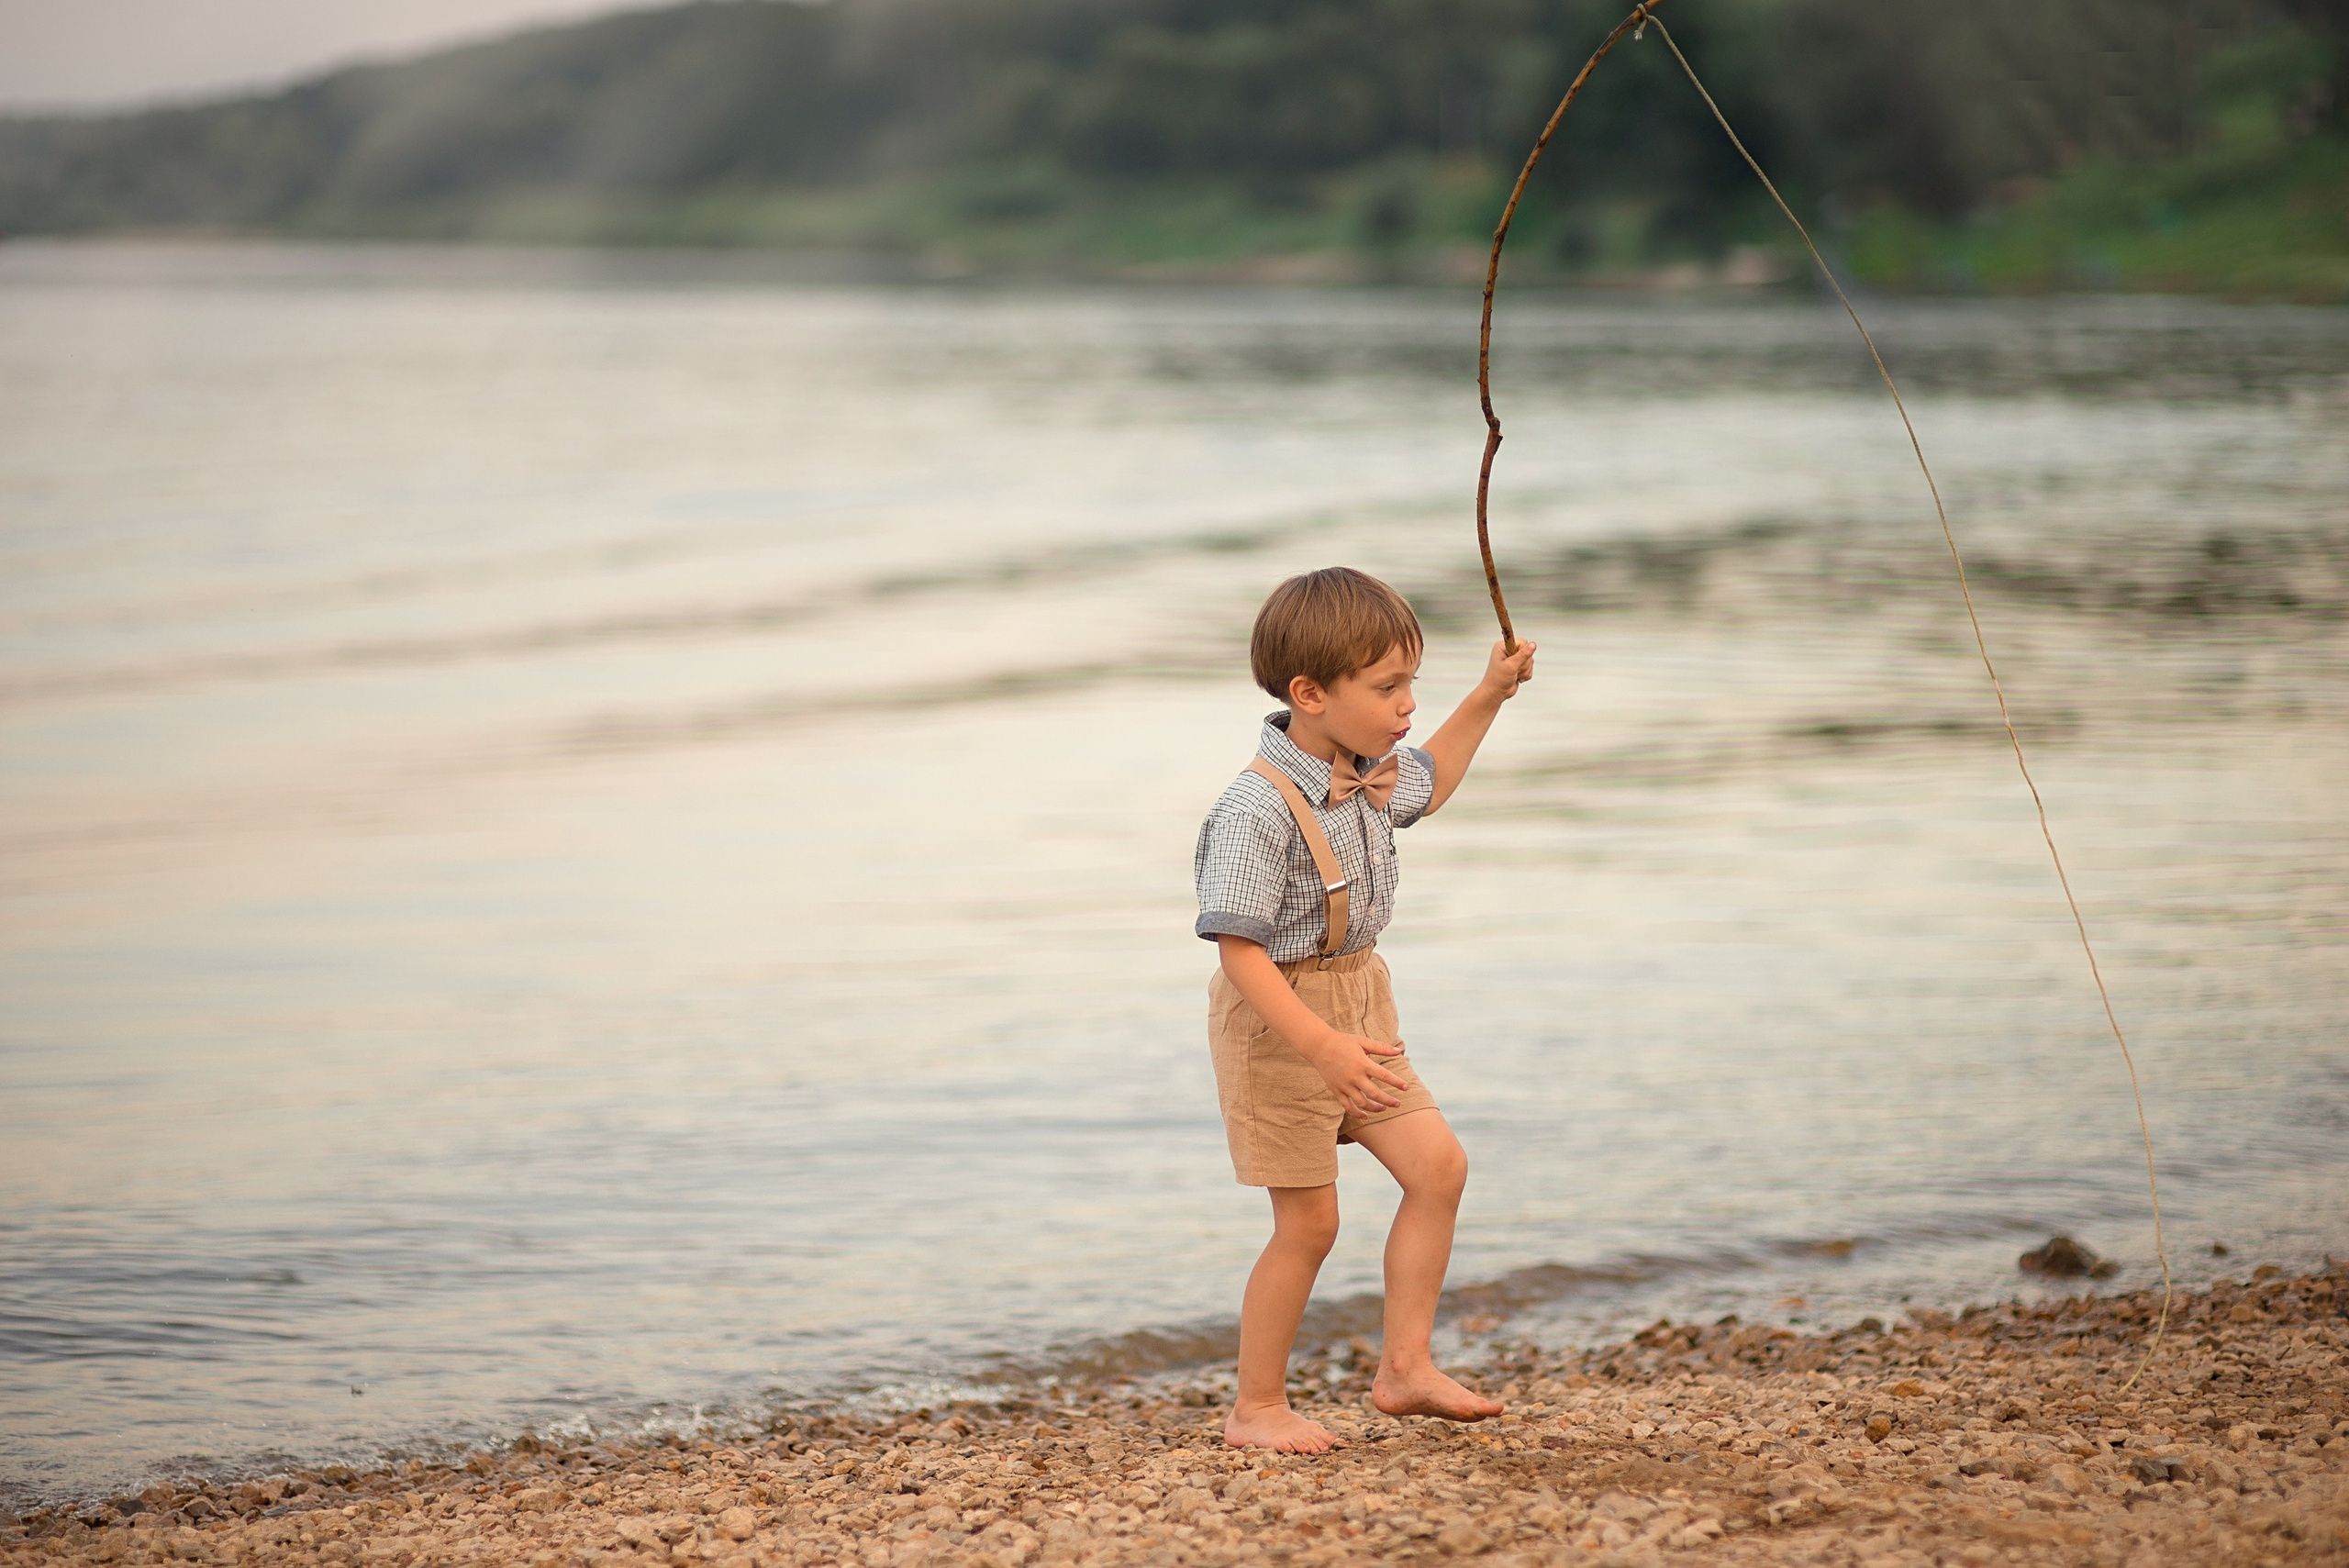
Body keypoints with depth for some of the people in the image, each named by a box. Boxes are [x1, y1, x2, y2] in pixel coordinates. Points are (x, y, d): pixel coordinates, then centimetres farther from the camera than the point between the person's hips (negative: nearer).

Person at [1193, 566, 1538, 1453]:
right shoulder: (1259, 809, -26)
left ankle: (1404, 1367, 11)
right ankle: (1256, 1409, 12)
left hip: (1358, 1003, 9)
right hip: (1280, 1019, -8)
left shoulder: (1372, 772, 2)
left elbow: (1427, 783, 29)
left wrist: (1489, 697, 20)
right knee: (1309, 1221, -2)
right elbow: (1239, 950, -29)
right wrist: (1323, 1048, -36)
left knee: (1438, 1166, 2)